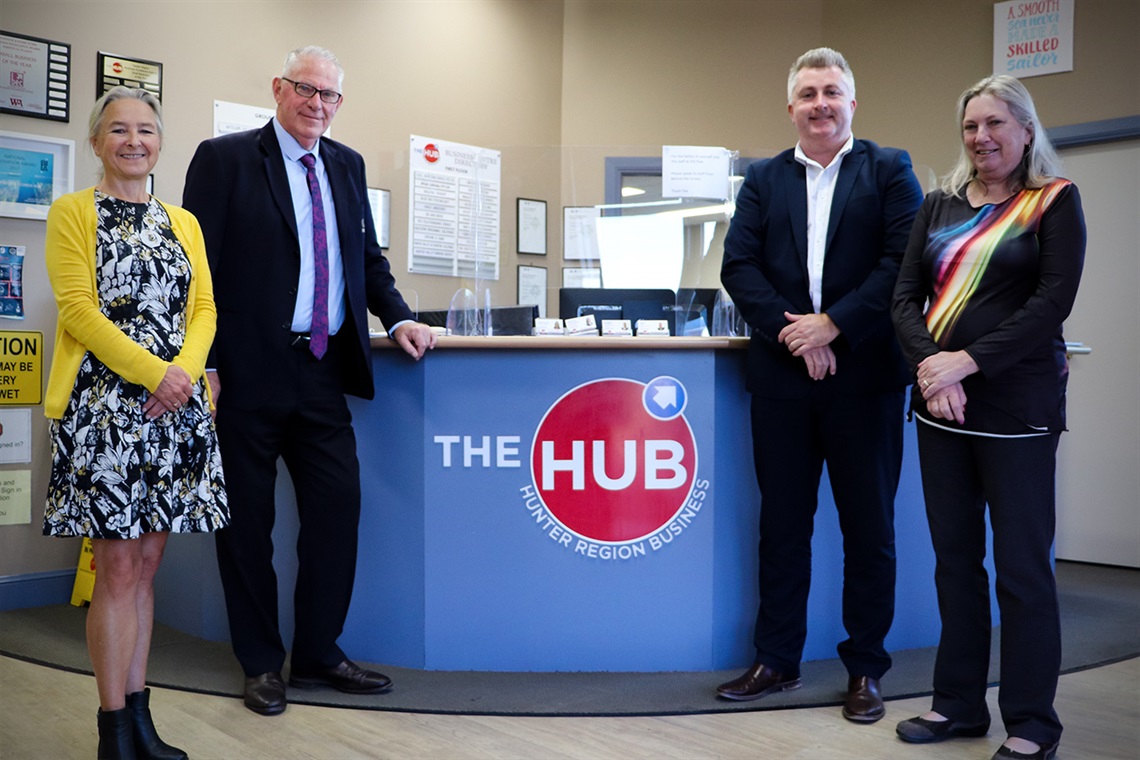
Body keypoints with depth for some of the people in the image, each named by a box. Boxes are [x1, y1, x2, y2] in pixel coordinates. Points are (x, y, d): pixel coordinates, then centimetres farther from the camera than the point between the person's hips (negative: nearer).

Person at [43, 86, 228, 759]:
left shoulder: (183, 222, 17)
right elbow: (79, 309, -8)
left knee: (146, 564, 9)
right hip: (103, 407, -4)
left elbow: (204, 305, 10)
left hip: (175, 408, 5)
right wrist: (154, 372, -17)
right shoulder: (72, 213, 3)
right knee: (118, 569, -4)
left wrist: (185, 370, -10)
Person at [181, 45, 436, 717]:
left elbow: (368, 259, 20)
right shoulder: (225, 159, -2)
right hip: (250, 373, -5)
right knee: (249, 522, 6)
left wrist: (400, 319, 4)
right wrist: (203, 365, -12)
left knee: (338, 509, 5)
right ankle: (262, 663, 21)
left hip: (324, 371, 5)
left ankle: (318, 654, 22)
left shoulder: (347, 166, 14)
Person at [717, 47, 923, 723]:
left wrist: (831, 326, -14)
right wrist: (791, 330, -12)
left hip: (864, 375, -2)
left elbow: (905, 261, -7)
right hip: (783, 375, 2)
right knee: (782, 522, 9)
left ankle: (866, 668, 20)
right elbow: (738, 266, 1)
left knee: (869, 527, 6)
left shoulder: (890, 171, 5)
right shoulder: (764, 179, 12)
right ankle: (778, 662, 21)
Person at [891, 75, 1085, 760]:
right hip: (940, 403, 5)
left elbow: (1052, 303, -10)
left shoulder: (1055, 202, 0)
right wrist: (929, 365, -13)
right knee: (955, 556, 10)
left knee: (1022, 567, 0)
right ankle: (959, 703, 23)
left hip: (1016, 405, -4)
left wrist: (969, 361, -19)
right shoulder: (941, 205, 12)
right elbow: (906, 298, 5)